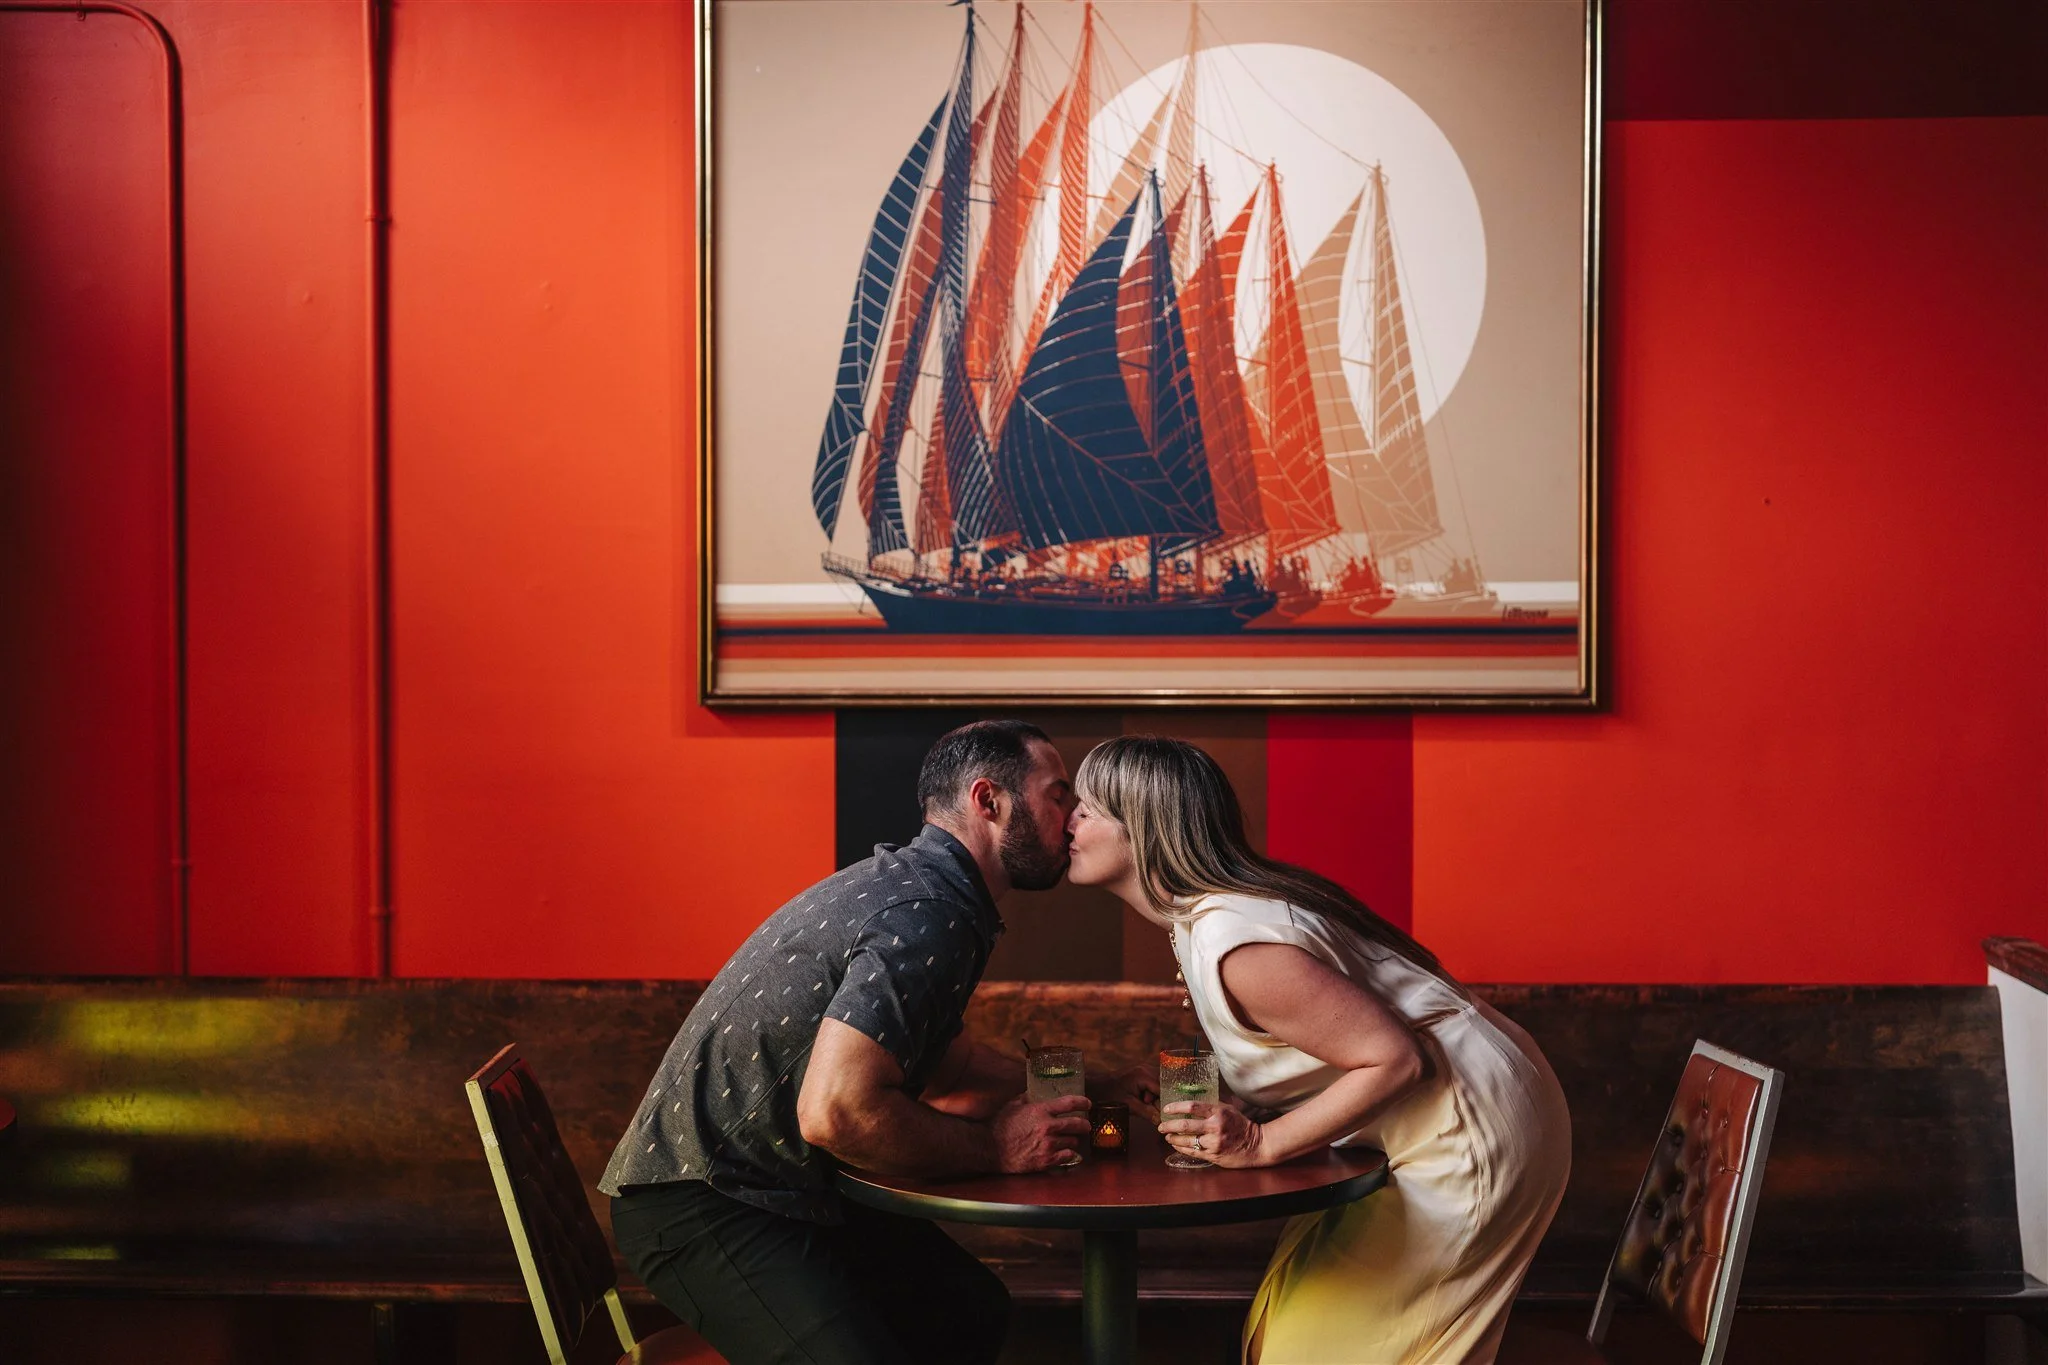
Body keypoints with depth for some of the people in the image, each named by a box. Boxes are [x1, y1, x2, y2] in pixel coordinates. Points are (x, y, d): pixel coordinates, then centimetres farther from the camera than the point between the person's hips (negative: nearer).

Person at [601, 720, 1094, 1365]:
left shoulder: (911, 879, 10)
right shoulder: (930, 916, -22)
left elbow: (943, 1071, 22)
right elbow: (834, 1109, -31)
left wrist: (1073, 1088, 11)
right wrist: (995, 1147, -18)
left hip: (785, 1186, 10)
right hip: (701, 1202, -10)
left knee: (974, 1310, 13)